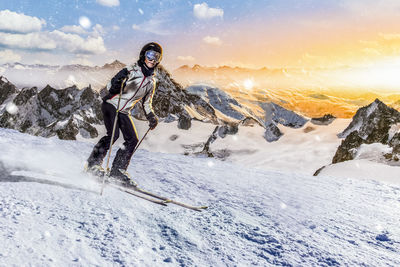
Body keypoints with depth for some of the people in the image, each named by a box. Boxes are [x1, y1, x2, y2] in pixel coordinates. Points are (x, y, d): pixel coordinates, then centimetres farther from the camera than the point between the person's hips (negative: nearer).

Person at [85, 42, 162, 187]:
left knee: (132, 140, -6)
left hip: (124, 111, 6)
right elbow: (110, 87, -11)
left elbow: (146, 102, 22)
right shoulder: (132, 69, -7)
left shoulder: (151, 81, 12)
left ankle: (117, 170, 1)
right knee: (113, 134, -22)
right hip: (111, 104, -6)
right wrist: (118, 80, -33)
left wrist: (151, 117, 7)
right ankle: (93, 164, -8)